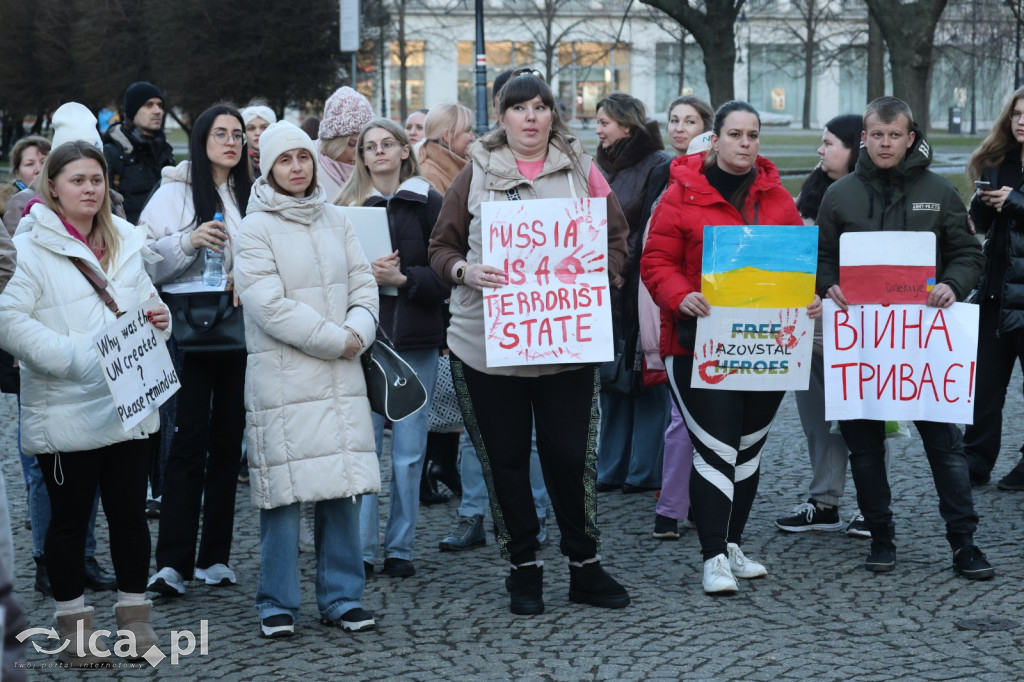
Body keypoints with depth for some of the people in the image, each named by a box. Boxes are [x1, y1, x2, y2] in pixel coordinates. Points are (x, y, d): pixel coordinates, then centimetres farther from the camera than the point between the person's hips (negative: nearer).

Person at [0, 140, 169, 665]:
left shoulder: (125, 242, 12)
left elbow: (146, 299, 24)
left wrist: (158, 319, 1)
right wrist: (71, 356, -22)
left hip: (128, 401, 5)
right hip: (65, 411, -5)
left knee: (130, 512, 9)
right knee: (70, 518, 6)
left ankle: (134, 618, 21)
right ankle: (73, 627, 18)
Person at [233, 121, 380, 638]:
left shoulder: (335, 221, 13)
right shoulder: (255, 229, -4)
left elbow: (362, 283, 11)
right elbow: (269, 305, -13)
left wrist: (359, 331, -9)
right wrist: (335, 339, -12)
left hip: (341, 375, 5)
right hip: (283, 377, -5)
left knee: (344, 486, 5)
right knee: (284, 491, -3)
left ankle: (341, 597, 15)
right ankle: (277, 605, 9)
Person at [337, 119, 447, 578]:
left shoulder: (429, 204, 4)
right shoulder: (347, 205, 9)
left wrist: (403, 278, -15)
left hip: (414, 339, -1)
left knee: (409, 450, 2)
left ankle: (399, 548, 12)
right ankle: (360, 548, 7)